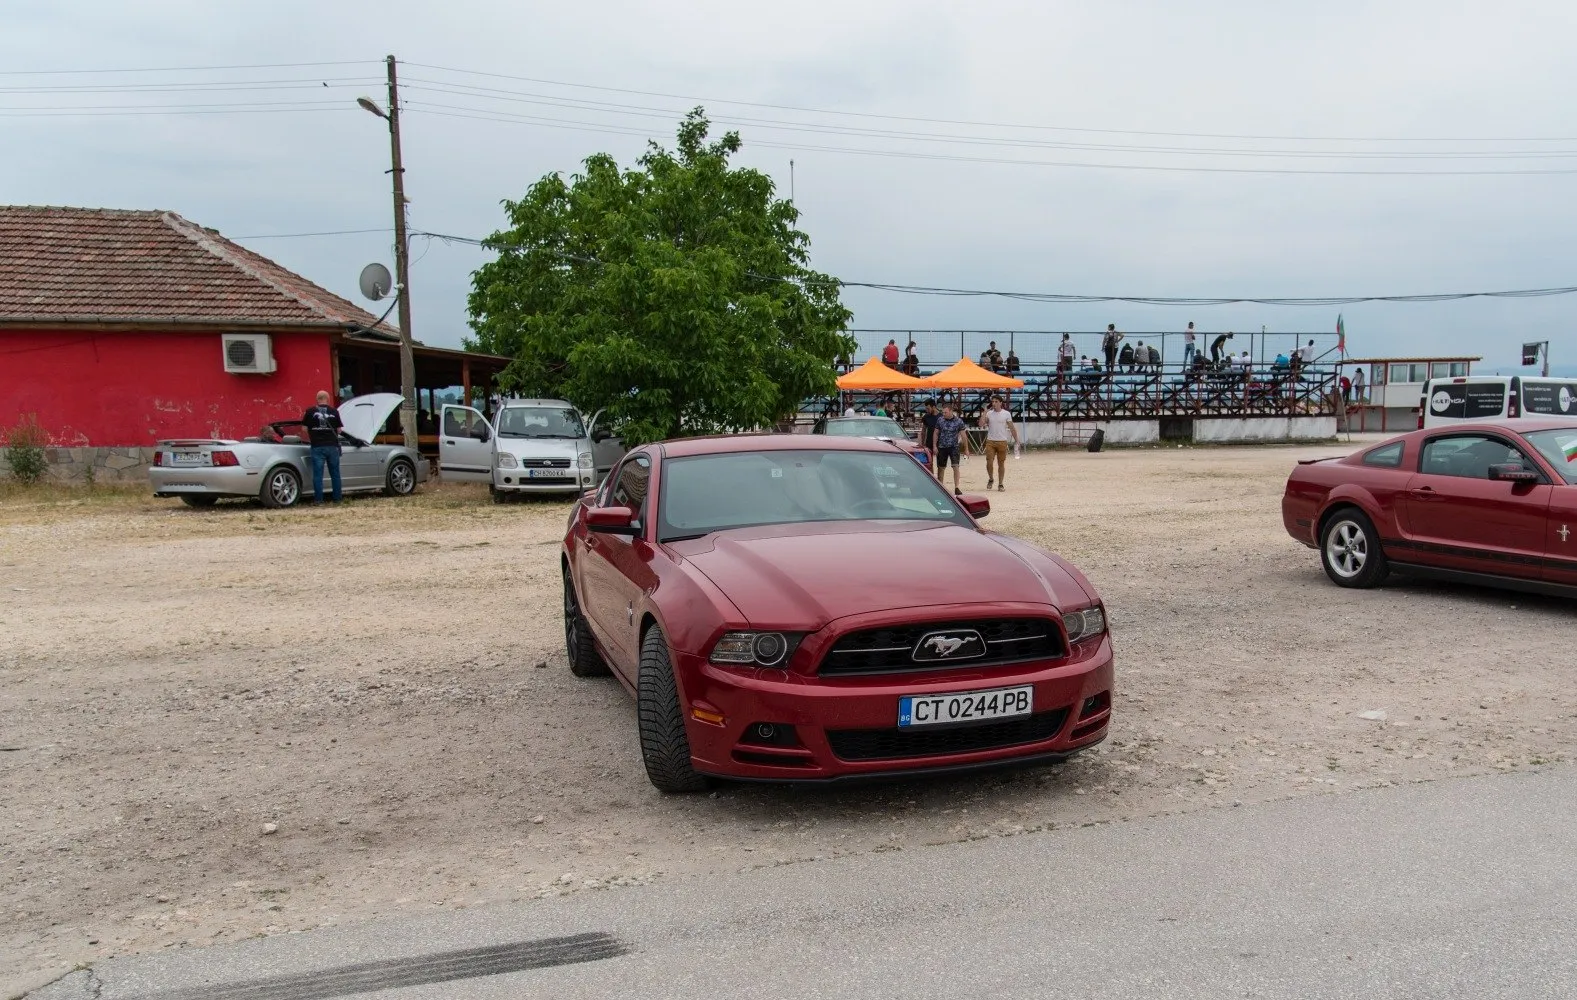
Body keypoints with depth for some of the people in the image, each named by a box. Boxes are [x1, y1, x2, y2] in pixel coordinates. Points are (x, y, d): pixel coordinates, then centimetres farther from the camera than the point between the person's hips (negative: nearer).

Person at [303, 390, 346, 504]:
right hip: (332, 446, 1)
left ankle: (318, 499, 1)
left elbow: (304, 428, 4)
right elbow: (339, 430, 4)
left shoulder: (310, 412, 0)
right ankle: (338, 498, 13)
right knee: (335, 473, 11)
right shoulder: (334, 412, 1)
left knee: (318, 474, 2)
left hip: (317, 447, -1)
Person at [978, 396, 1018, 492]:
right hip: (990, 441, 1)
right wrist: (985, 412, -7)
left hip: (1002, 442, -1)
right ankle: (991, 479, 16)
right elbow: (981, 424, -6)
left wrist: (1016, 440, -1)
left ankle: (1001, 484, 13)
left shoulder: (1006, 414, 1)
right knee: (989, 462, -9)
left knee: (1001, 463, 5)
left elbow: (1012, 428, 3)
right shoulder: (989, 413, 6)